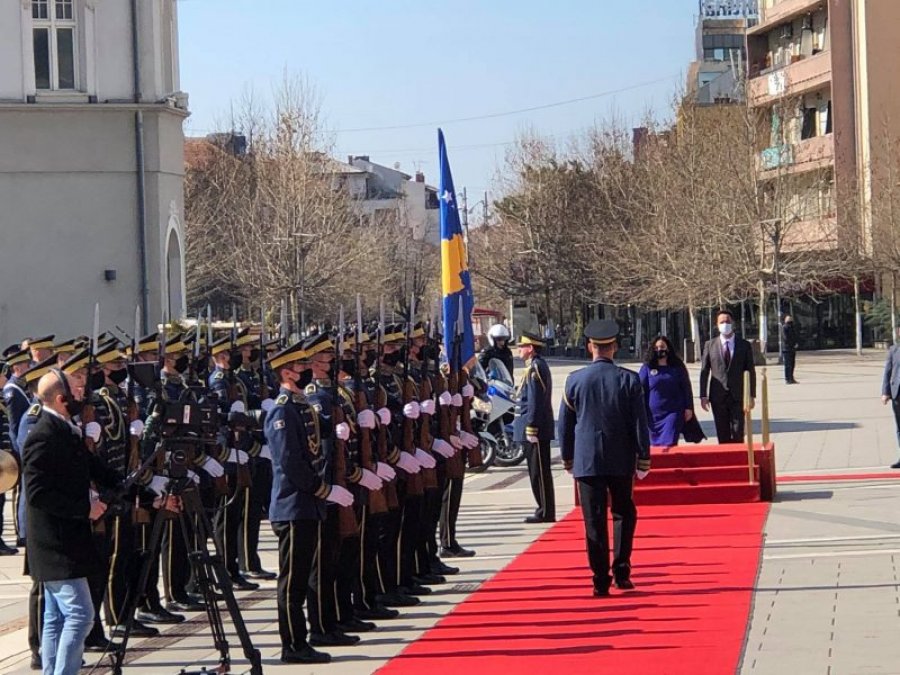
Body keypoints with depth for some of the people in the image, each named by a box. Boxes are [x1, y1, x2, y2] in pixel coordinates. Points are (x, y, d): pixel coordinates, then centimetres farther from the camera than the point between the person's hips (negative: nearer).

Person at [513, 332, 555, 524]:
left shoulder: (535, 368, -15)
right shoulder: (538, 366, 17)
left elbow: (535, 400, -20)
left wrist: (531, 428, -21)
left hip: (535, 429, -10)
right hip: (540, 428, 10)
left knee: (539, 472, -6)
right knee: (539, 471, 13)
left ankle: (546, 513, -3)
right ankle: (545, 510, 17)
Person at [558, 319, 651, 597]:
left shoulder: (574, 380, -3)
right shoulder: (629, 380, -5)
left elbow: (565, 425, 4)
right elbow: (640, 425, -4)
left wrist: (567, 458, 17)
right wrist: (643, 460, 4)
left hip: (587, 461, 0)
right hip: (621, 460, 0)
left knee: (594, 522, 2)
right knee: (624, 514, 18)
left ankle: (601, 581, 1)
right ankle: (621, 571, 9)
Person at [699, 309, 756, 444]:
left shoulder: (744, 345, 4)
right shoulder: (710, 345, 5)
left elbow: (751, 372, 5)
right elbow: (704, 372, 5)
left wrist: (752, 396, -2)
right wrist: (703, 395, -2)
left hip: (737, 397, -1)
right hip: (718, 397, 1)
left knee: (738, 434, -4)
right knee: (723, 436, 4)